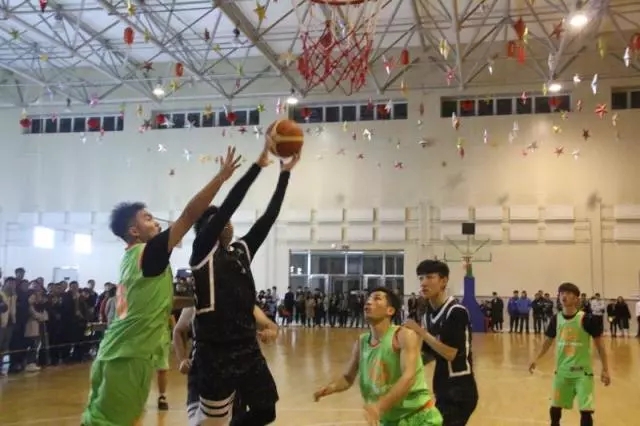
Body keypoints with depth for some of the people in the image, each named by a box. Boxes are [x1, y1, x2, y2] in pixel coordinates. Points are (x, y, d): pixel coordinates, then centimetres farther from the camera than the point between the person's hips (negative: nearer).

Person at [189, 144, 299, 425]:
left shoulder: (242, 251, 13)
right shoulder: (202, 251, -5)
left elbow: (269, 216, 9)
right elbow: (227, 206, -14)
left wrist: (285, 173, 5)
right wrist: (259, 164, -15)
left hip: (247, 347, 7)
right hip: (215, 351, -7)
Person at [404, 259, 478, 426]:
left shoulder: (456, 312, -17)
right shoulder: (429, 313, 6)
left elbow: (450, 353, -23)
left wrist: (421, 332, -19)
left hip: (459, 391, -8)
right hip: (443, 390, 8)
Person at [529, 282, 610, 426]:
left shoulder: (587, 319, -14)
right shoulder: (556, 319, -1)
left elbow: (599, 343, -7)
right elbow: (549, 340, 14)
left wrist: (605, 369, -8)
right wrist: (537, 359, 9)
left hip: (583, 371, -4)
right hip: (562, 371, 4)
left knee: (586, 410, -7)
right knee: (555, 407, 13)